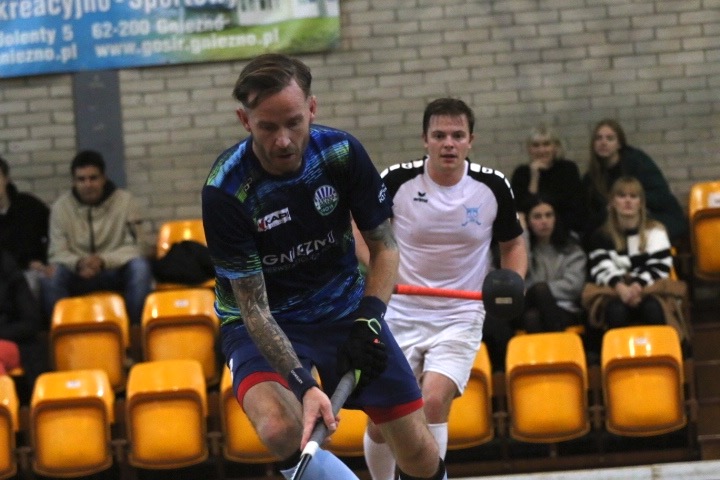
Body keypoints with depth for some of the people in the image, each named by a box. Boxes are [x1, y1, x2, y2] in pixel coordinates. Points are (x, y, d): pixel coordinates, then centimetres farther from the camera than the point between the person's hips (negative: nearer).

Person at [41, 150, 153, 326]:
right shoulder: (61, 207, -2)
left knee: (139, 266, -33)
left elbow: (136, 247, -8)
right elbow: (57, 253, -4)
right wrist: (78, 263, -28)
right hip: (79, 278, 0)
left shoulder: (125, 201, -5)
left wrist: (103, 260, -25)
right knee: (52, 276, -31)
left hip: (117, 273, 0)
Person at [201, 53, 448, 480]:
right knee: (280, 430, -34)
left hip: (347, 305, 3)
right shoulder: (226, 190, -25)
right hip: (268, 324, -3)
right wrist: (304, 384, -36)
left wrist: (368, 321, -20)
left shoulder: (343, 153, -16)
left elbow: (384, 247, -3)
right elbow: (254, 307, -23)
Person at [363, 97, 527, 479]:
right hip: (400, 315, 1)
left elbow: (513, 245, 10)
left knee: (434, 400, -26)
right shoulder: (398, 180, -8)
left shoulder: (493, 186, -5)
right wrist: (376, 266, -12)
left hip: (459, 316, -1)